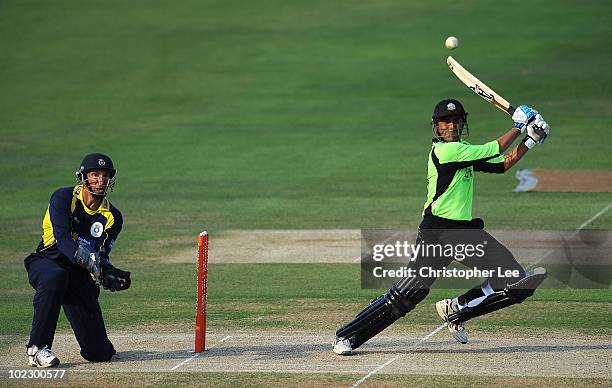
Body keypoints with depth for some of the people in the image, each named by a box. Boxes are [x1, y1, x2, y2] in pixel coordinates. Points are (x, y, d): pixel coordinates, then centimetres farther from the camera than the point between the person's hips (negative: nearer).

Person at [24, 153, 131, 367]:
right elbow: (63, 238, -25)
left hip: (80, 276, 3)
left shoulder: (112, 217, 2)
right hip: (47, 262, -3)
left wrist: (110, 273, -30)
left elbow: (101, 255, -6)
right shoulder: (64, 198, -10)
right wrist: (90, 260, -41)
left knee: (100, 353, -7)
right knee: (55, 277, -44)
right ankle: (37, 348, -32)